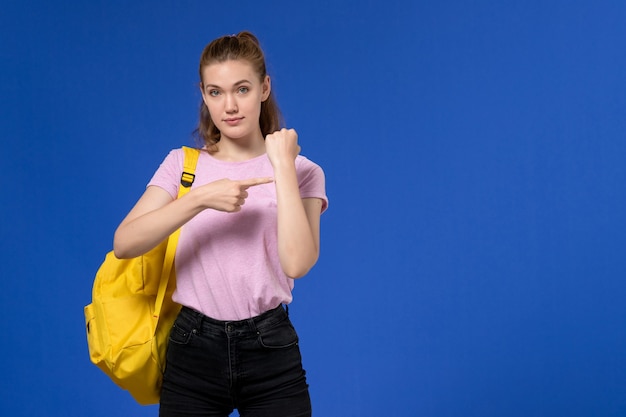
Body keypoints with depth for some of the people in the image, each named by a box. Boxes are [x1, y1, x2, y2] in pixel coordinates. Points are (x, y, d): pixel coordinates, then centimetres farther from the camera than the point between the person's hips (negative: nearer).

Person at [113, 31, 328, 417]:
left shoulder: (302, 172, 0)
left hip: (270, 355, -1)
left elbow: (297, 263, -18)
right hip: (193, 348, 1)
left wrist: (283, 165, -16)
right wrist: (201, 198, -21)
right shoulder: (182, 164, 5)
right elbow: (124, 244, -11)